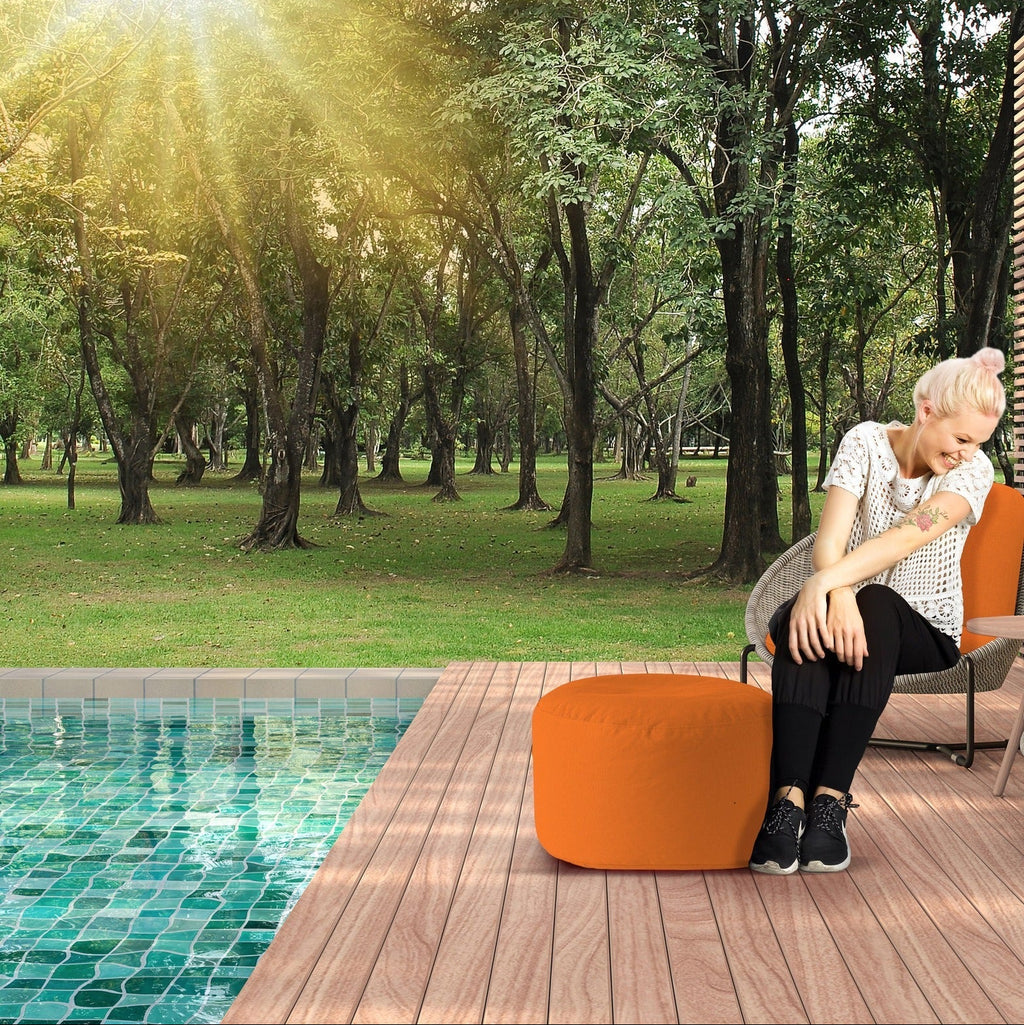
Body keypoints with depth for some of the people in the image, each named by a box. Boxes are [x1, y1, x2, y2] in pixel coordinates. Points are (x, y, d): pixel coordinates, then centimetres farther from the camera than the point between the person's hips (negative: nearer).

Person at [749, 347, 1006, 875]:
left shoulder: (974, 470, -7)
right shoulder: (866, 442, -5)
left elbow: (907, 538, -25)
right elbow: (830, 539, -19)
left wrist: (825, 580, -40)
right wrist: (838, 595, -41)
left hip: (925, 630, -1)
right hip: (852, 606, 1)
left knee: (875, 605, -37)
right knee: (809, 624, -36)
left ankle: (831, 800, -41)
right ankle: (789, 800, -45)